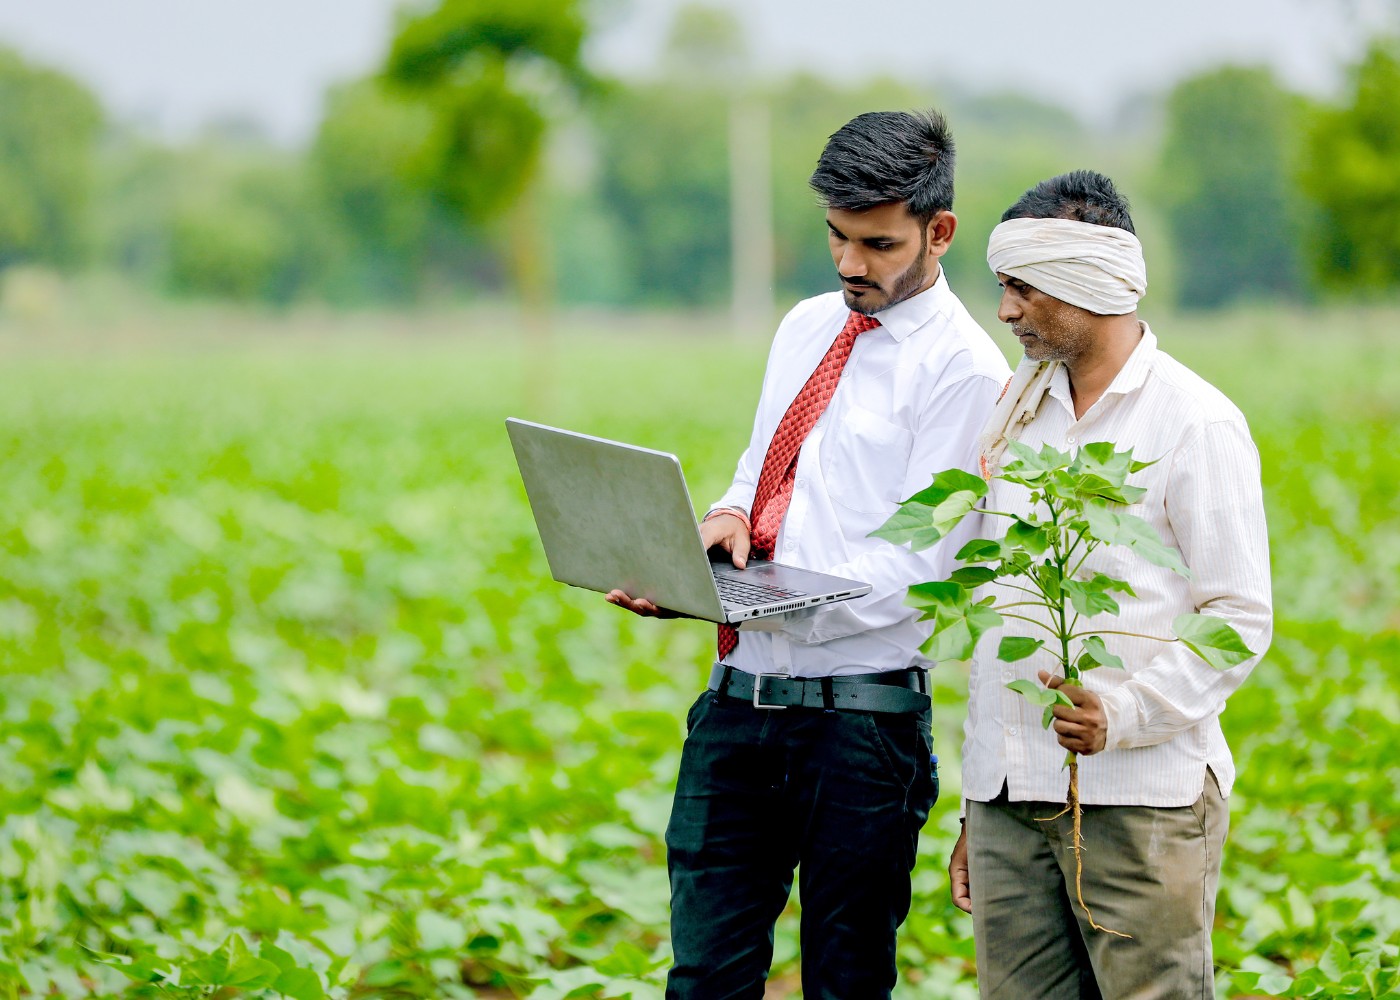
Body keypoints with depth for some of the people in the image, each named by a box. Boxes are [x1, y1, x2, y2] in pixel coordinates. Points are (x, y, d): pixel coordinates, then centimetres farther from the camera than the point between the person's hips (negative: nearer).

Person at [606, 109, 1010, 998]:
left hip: (862, 716, -6)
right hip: (741, 695, 6)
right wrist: (730, 517, -1)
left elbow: (919, 563, -14)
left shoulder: (963, 368, -8)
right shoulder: (806, 328, 15)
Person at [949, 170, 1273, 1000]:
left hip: (1142, 800, -6)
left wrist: (1123, 712, -22)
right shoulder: (1018, 411, 16)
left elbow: (1240, 620, -6)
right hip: (1008, 799, 6)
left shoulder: (1197, 423, -4)